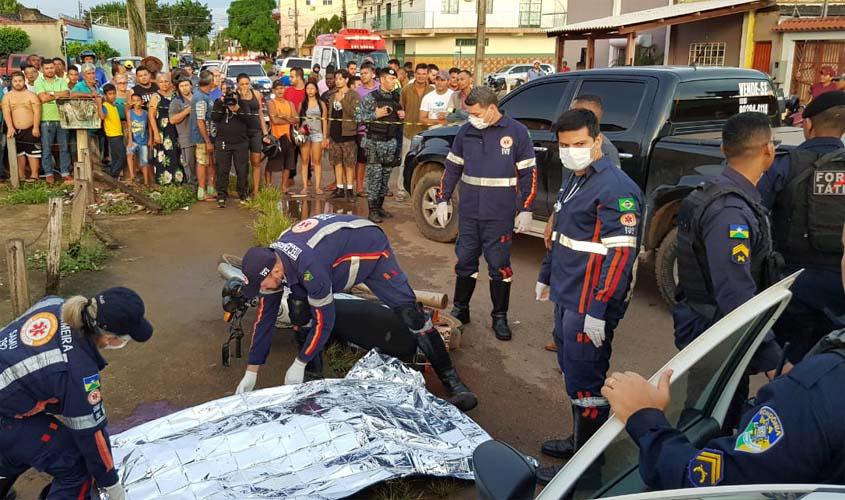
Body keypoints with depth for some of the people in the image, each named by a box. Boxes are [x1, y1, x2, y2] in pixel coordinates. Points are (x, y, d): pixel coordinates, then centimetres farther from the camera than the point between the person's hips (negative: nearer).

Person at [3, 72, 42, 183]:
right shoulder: (7, 96, 6)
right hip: (15, 130, 3)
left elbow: (37, 112, -7)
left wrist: (36, 127, -15)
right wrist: (10, 127, -15)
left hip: (30, 130, -3)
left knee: (32, 152, 0)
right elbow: (6, 112, -4)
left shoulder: (31, 95, 0)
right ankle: (21, 176, 18)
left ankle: (34, 175, 7)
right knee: (19, 153, 10)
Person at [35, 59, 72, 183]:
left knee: (64, 147, 4)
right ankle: (48, 173, 10)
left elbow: (67, 94, -6)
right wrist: (59, 95, -4)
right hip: (46, 120, -2)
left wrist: (51, 93, -9)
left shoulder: (61, 82, 11)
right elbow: (43, 98, -10)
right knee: (46, 148, 2)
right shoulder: (39, 82, 4)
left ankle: (65, 173, 9)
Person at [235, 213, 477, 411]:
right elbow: (265, 318, -8)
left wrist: (298, 365, -20)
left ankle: (450, 379, -2)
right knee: (299, 309, -12)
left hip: (371, 248, -7)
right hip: (335, 248, 7)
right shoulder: (270, 261, -18)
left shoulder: (308, 266, -42)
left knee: (410, 313, -16)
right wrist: (251, 372, -5)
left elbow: (324, 320, -31)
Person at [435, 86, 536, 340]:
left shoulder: (516, 132, -5)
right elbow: (452, 168, 11)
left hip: (500, 215, -3)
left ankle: (500, 317, 18)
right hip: (468, 212, 3)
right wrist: (443, 201, 7)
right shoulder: (466, 131, 4)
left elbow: (529, 174, -3)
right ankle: (460, 309, 28)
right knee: (465, 261, 12)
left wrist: (526, 210, -6)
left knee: (499, 266, 5)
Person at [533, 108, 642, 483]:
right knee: (571, 372, 20)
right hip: (566, 297, 10)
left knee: (585, 383, 0)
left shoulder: (616, 188, -18)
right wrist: (546, 276, 26)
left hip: (589, 304, -9)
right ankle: (579, 440, 37)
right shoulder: (572, 178, 12)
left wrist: (598, 310, -24)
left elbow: (620, 253, -23)